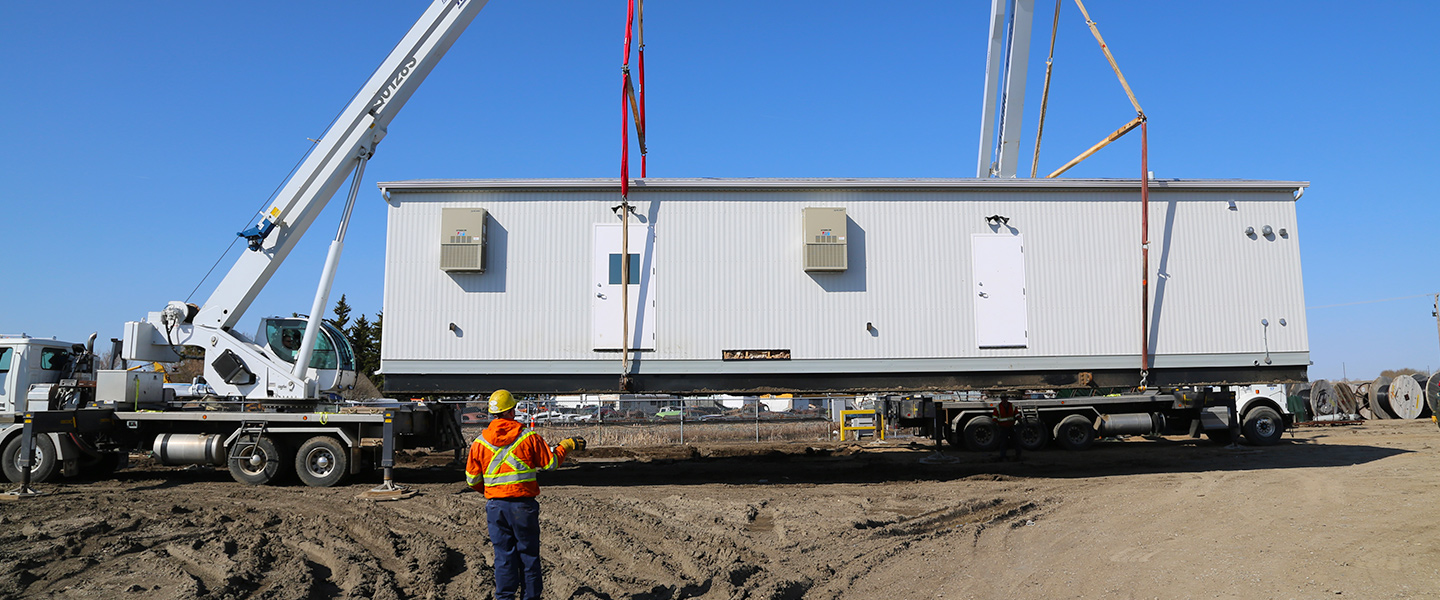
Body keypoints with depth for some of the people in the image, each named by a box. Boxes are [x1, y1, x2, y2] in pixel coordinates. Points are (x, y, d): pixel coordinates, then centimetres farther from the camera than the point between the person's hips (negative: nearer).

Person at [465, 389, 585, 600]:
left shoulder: (479, 442, 1)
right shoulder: (528, 437, -7)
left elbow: (472, 479, 6)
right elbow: (550, 462, 1)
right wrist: (568, 445, 17)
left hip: (495, 506, 2)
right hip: (523, 504, -2)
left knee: (503, 555, 9)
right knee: (529, 553, 9)